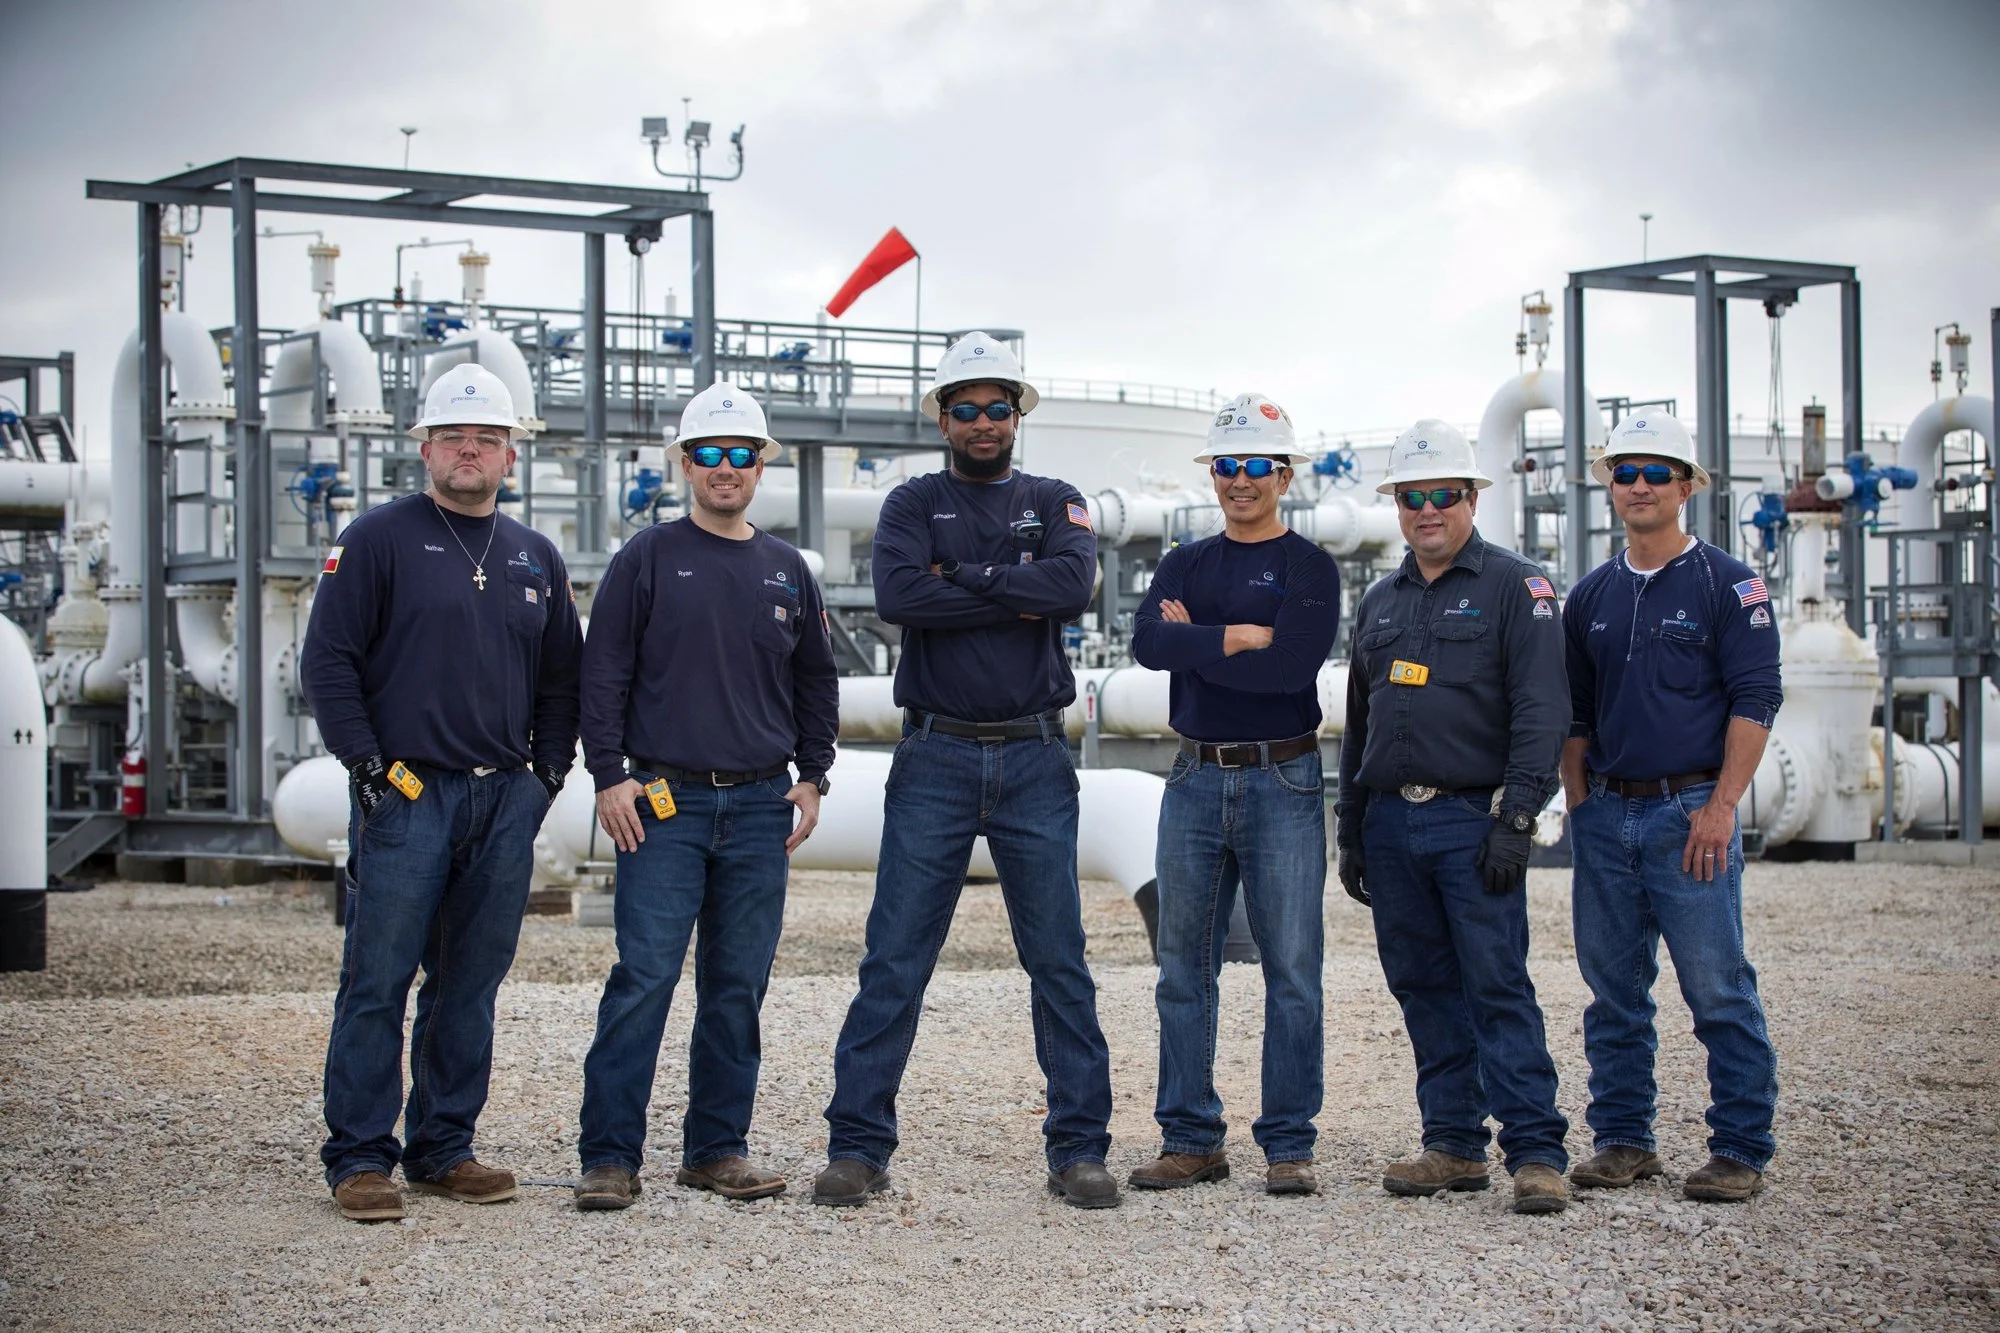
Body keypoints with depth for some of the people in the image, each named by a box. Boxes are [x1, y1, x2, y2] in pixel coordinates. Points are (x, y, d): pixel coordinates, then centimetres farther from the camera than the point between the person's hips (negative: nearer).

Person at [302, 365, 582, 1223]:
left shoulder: (535, 558, 16)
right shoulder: (380, 540, 0)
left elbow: (561, 677, 22)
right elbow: (328, 661, -3)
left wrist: (549, 767, 10)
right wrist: (366, 763, -9)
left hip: (507, 800, 5)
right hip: (405, 796, -5)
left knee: (471, 984, 8)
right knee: (378, 982, -5)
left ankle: (444, 1149, 16)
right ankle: (360, 1158, -1)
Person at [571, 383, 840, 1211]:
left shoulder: (786, 573, 13)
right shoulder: (648, 560, 1)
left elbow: (816, 682, 20)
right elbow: (603, 674, 0)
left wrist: (812, 779, 12)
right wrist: (609, 776, -7)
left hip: (761, 809, 4)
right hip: (664, 805, -4)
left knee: (739, 987, 6)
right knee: (644, 977, -9)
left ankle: (718, 1147, 14)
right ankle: (609, 1156, -6)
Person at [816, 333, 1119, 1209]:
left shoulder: (1054, 504, 10)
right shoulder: (914, 504, 7)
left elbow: (1073, 585, -11)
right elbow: (898, 595, -13)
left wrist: (963, 574, -10)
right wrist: (1015, 602, -11)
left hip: (1035, 761, 1)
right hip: (935, 758, -1)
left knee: (1059, 963, 3)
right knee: (894, 962, -2)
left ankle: (1079, 1150, 9)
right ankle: (857, 1147, 3)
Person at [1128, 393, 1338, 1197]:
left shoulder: (1308, 568, 1)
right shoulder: (1183, 567, 13)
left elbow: (1294, 664, -16)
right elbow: (1148, 643, -6)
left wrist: (1195, 640, -8)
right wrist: (1241, 637, -14)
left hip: (1282, 782, -4)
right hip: (1196, 778, 4)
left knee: (1292, 970, -3)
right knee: (1184, 968, 5)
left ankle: (1289, 1145, 3)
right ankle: (1190, 1140, 12)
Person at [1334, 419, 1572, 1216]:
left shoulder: (1515, 588, -1)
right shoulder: (1380, 603, 18)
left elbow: (1542, 711, -9)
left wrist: (1515, 819, -16)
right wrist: (1349, 831, 17)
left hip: (1473, 822, -6)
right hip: (1392, 823, 6)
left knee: (1499, 989, -9)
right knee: (1424, 991, 8)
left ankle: (1536, 1152, -9)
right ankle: (1453, 1144, 14)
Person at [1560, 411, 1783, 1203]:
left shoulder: (1727, 586, -1)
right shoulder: (1591, 596, 14)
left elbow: (1755, 700, -7)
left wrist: (1721, 805, -14)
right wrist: (1577, 804, 10)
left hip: (1689, 811, -5)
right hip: (1607, 813, 5)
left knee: (1717, 988, -6)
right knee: (1613, 988, 8)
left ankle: (1741, 1150, 0)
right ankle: (1623, 1138, 17)